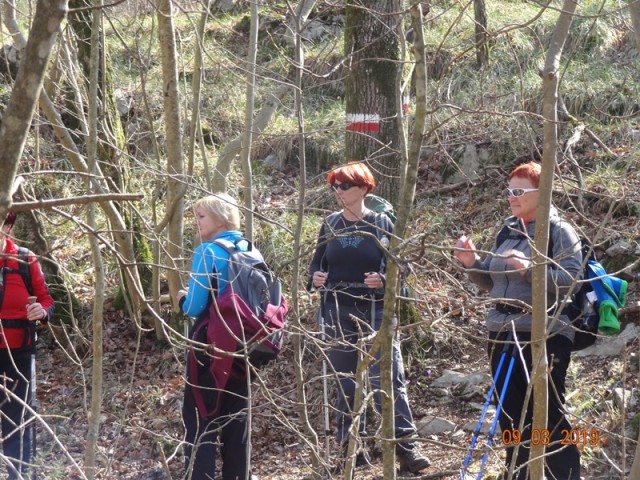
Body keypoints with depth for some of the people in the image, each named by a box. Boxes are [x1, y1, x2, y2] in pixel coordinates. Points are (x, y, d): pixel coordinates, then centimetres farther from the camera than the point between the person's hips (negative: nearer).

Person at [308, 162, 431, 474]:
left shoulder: (381, 223, -2)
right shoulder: (330, 225, 7)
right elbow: (317, 262, 13)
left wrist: (384, 279, -19)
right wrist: (314, 278, -8)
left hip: (376, 312, -3)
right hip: (337, 313, 3)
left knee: (388, 377, -9)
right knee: (345, 382, 8)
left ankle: (405, 447, -6)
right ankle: (351, 448, 16)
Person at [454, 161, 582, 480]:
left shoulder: (559, 231, -6)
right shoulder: (507, 232, 13)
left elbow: (572, 279, -17)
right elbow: (492, 283, 19)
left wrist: (529, 268, -25)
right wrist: (472, 264, 1)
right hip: (502, 336, 7)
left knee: (549, 419, -2)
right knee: (511, 419, 14)